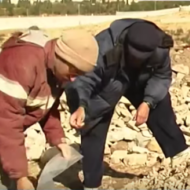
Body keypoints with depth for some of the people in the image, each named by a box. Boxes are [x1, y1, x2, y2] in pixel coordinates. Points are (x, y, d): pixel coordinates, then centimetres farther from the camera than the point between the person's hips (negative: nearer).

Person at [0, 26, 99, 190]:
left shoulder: (58, 68, -5)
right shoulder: (23, 63, -34)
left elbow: (47, 107, 7)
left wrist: (57, 138, -6)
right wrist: (20, 174, -31)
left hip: (14, 129, 8)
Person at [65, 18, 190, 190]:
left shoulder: (160, 49, -30)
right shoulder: (104, 48, -44)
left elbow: (162, 76, -14)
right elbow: (84, 79, -42)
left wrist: (148, 102, -29)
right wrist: (81, 106, -62)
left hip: (138, 82, 4)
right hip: (102, 89, -4)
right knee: (93, 132, -7)